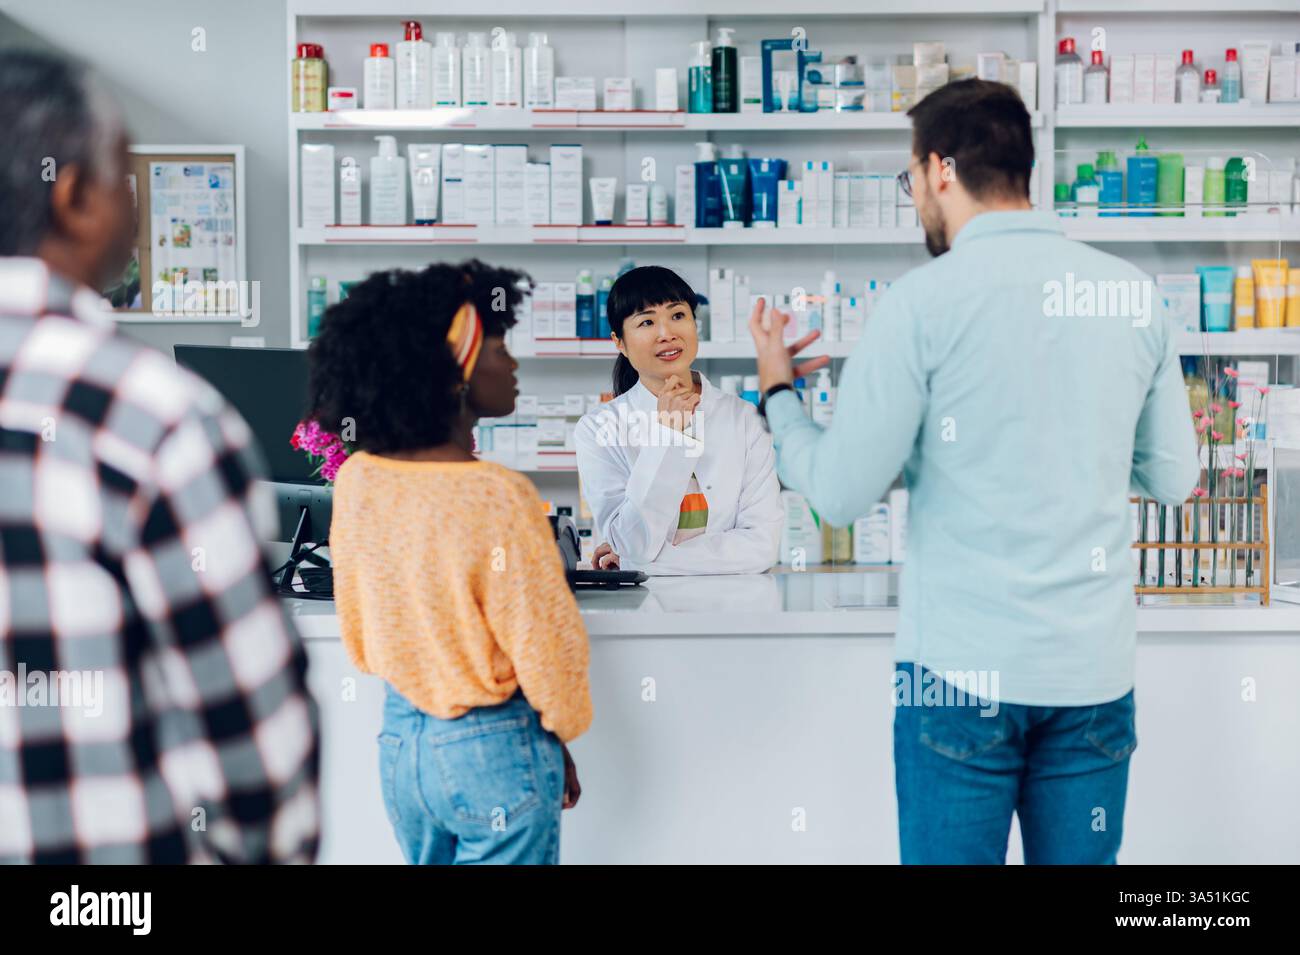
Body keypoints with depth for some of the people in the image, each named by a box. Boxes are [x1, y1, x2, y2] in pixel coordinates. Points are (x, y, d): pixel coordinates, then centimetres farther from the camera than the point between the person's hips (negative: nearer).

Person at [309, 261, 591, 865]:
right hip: (491, 751, -6)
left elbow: (356, 628, 7)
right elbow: (547, 650, -16)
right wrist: (561, 737, 1)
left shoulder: (356, 479, -6)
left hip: (398, 734, 6)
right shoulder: (498, 498, -24)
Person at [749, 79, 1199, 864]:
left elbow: (841, 494, -8)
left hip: (964, 667, -4)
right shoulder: (1133, 292, 3)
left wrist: (778, 392, 9)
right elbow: (1171, 476, 11)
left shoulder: (925, 300, -10)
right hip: (1096, 667, 4)